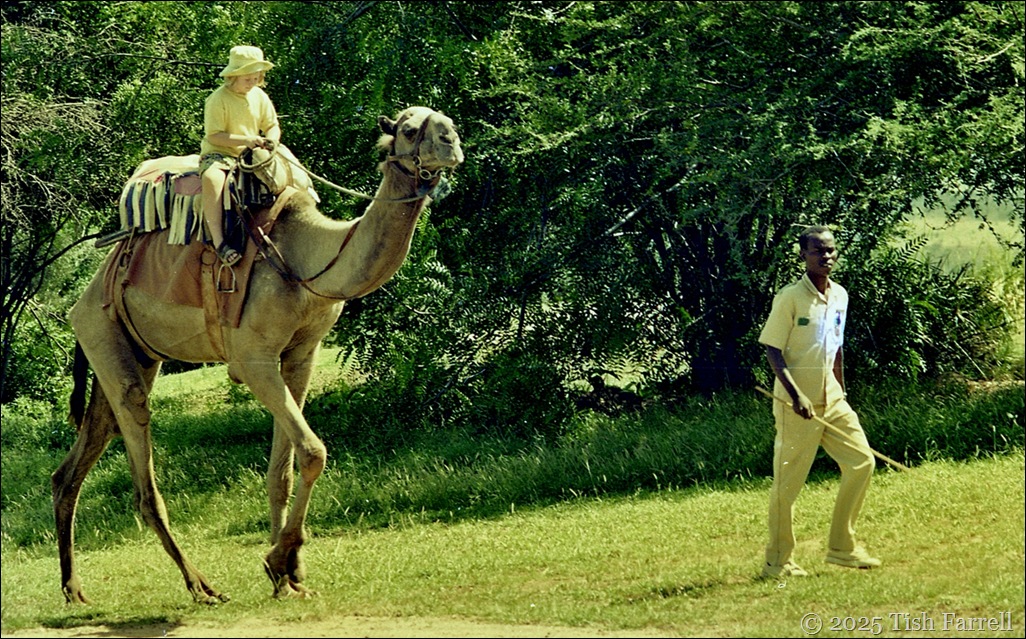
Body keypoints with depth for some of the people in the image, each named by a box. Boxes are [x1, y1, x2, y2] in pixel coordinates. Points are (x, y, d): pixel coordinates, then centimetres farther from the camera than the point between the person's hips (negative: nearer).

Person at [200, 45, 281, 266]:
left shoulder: (259, 97, 8)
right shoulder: (218, 99, -11)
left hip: (250, 156, 6)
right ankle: (218, 241, -44)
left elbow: (272, 127, 13)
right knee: (213, 178, -40)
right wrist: (245, 140, -26)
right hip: (218, 154, -6)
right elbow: (214, 136, -16)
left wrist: (271, 139, -12)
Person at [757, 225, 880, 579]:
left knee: (861, 462, 1)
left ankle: (842, 546, 12)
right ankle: (777, 561, 9)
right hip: (797, 404, -7)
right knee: (788, 482, -2)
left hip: (831, 400, 7)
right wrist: (796, 395, -22)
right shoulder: (790, 298, -12)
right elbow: (772, 350, -13)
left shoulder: (839, 296, 9)